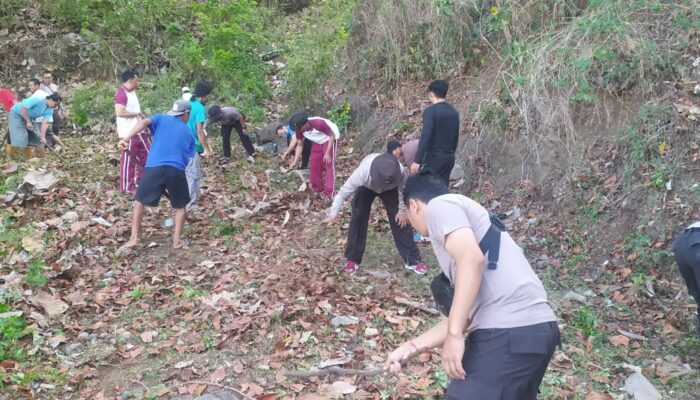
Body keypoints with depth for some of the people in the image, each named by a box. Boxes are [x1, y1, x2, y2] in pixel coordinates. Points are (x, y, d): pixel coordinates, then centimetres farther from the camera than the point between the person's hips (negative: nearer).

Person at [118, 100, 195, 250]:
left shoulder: (161, 119, 17)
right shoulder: (188, 133, 21)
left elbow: (144, 122, -3)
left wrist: (126, 138, -12)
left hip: (154, 168, 0)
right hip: (176, 171, 0)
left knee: (139, 201, 18)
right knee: (180, 206, 22)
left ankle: (134, 238, 13)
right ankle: (177, 241, 17)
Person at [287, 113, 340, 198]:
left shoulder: (318, 123, -38)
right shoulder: (299, 130, -19)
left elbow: (332, 135, -26)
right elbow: (300, 145, -4)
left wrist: (327, 153, -30)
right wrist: (295, 162, -11)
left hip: (330, 139, -7)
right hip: (317, 142, 7)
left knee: (329, 165, -13)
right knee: (314, 164, 4)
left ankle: (329, 193, -14)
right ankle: (317, 189, 18)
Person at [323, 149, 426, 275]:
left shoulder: (401, 173, -41)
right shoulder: (363, 172, -45)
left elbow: (403, 190, -19)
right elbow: (344, 192, -36)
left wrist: (402, 210, -12)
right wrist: (333, 214, -39)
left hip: (390, 189, 1)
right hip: (366, 187, 0)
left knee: (399, 219, -7)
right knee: (358, 218, -10)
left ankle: (413, 260, 1)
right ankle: (352, 260, 4)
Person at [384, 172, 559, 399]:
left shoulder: (439, 205, 3)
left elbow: (472, 259, -18)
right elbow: (465, 316, 27)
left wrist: (454, 335, -17)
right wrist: (411, 347, 31)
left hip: (508, 333, -10)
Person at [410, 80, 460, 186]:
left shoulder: (430, 111, -13)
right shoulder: (454, 112, 9)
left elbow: (425, 137, -21)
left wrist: (417, 160, -22)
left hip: (434, 158, -7)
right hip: (449, 158, 7)